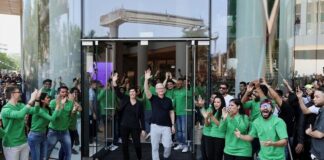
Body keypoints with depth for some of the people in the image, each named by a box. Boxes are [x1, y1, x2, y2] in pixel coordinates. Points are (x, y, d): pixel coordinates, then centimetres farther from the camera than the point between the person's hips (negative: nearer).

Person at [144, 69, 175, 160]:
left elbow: (171, 112, 8)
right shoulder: (153, 98, -1)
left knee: (168, 145, 2)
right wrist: (146, 79, -32)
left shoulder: (168, 100, 4)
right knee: (154, 146, 5)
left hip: (166, 126, 1)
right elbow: (146, 90, -18)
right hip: (155, 125, -1)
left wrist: (173, 125, 4)